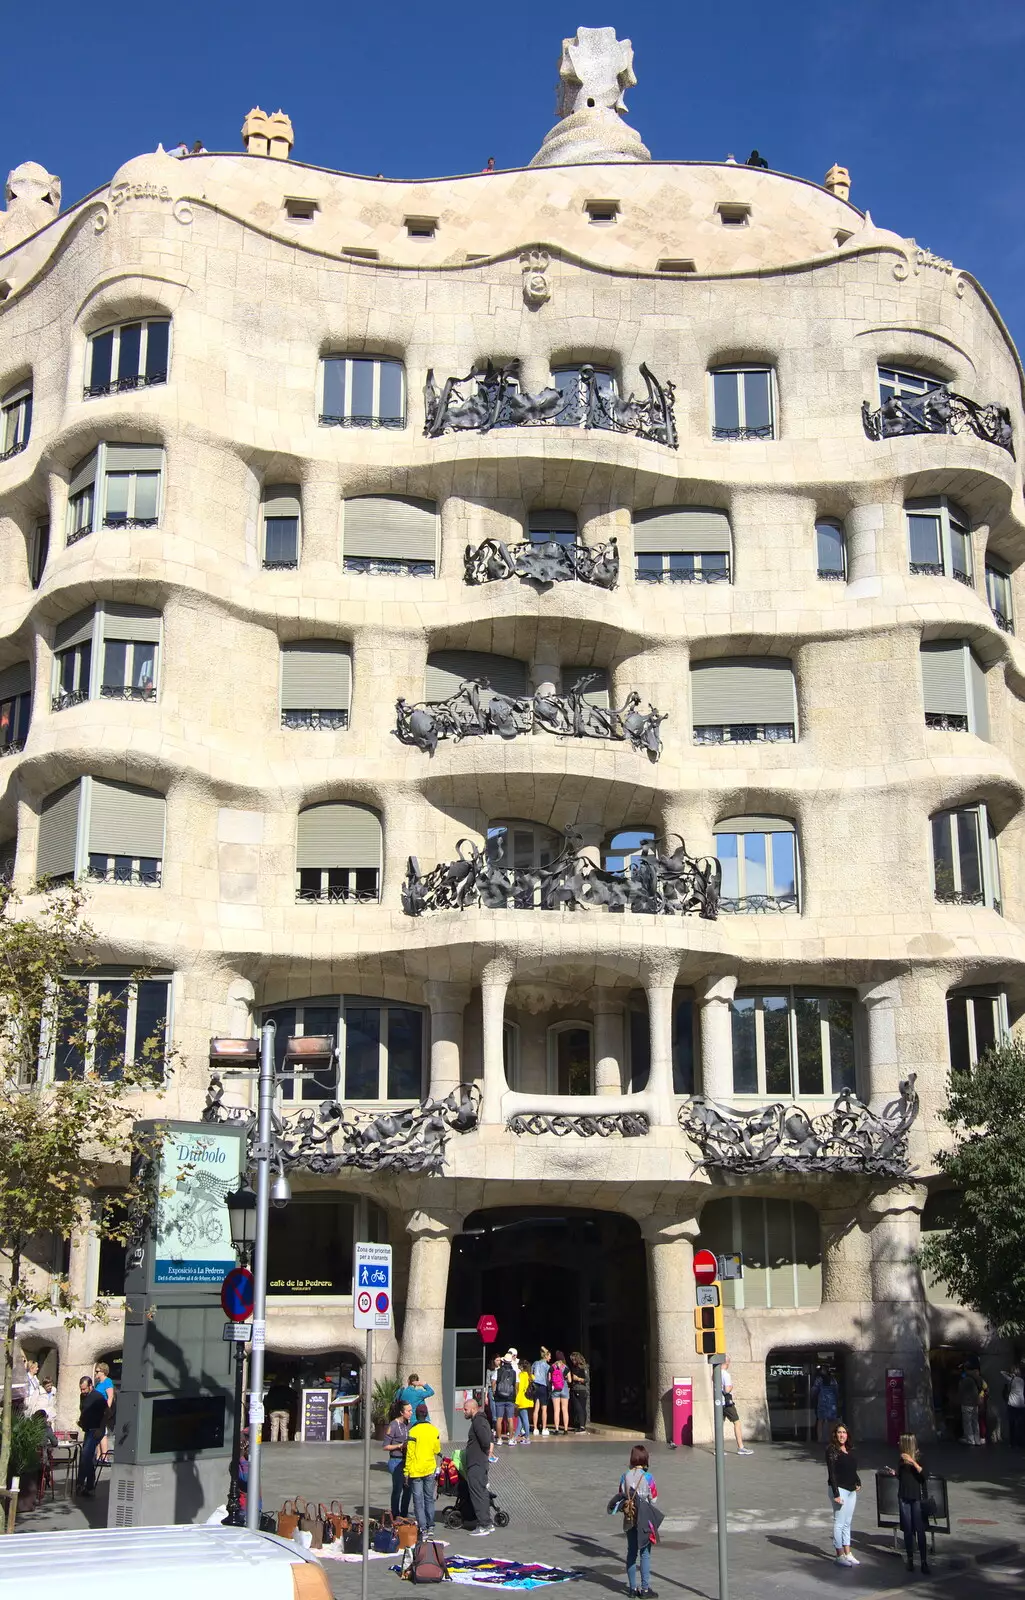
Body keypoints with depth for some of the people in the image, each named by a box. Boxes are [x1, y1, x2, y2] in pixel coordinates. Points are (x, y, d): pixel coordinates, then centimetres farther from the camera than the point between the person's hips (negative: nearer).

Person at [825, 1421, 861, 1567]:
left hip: (851, 1490, 7)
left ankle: (848, 1554, 18)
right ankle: (840, 1556, 3)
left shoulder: (849, 1451, 12)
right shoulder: (832, 1450, -10)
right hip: (840, 1489, -7)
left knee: (847, 1523, 12)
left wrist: (858, 1482, 7)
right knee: (839, 1523, -2)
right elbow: (831, 1472, -15)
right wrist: (836, 1494, -19)